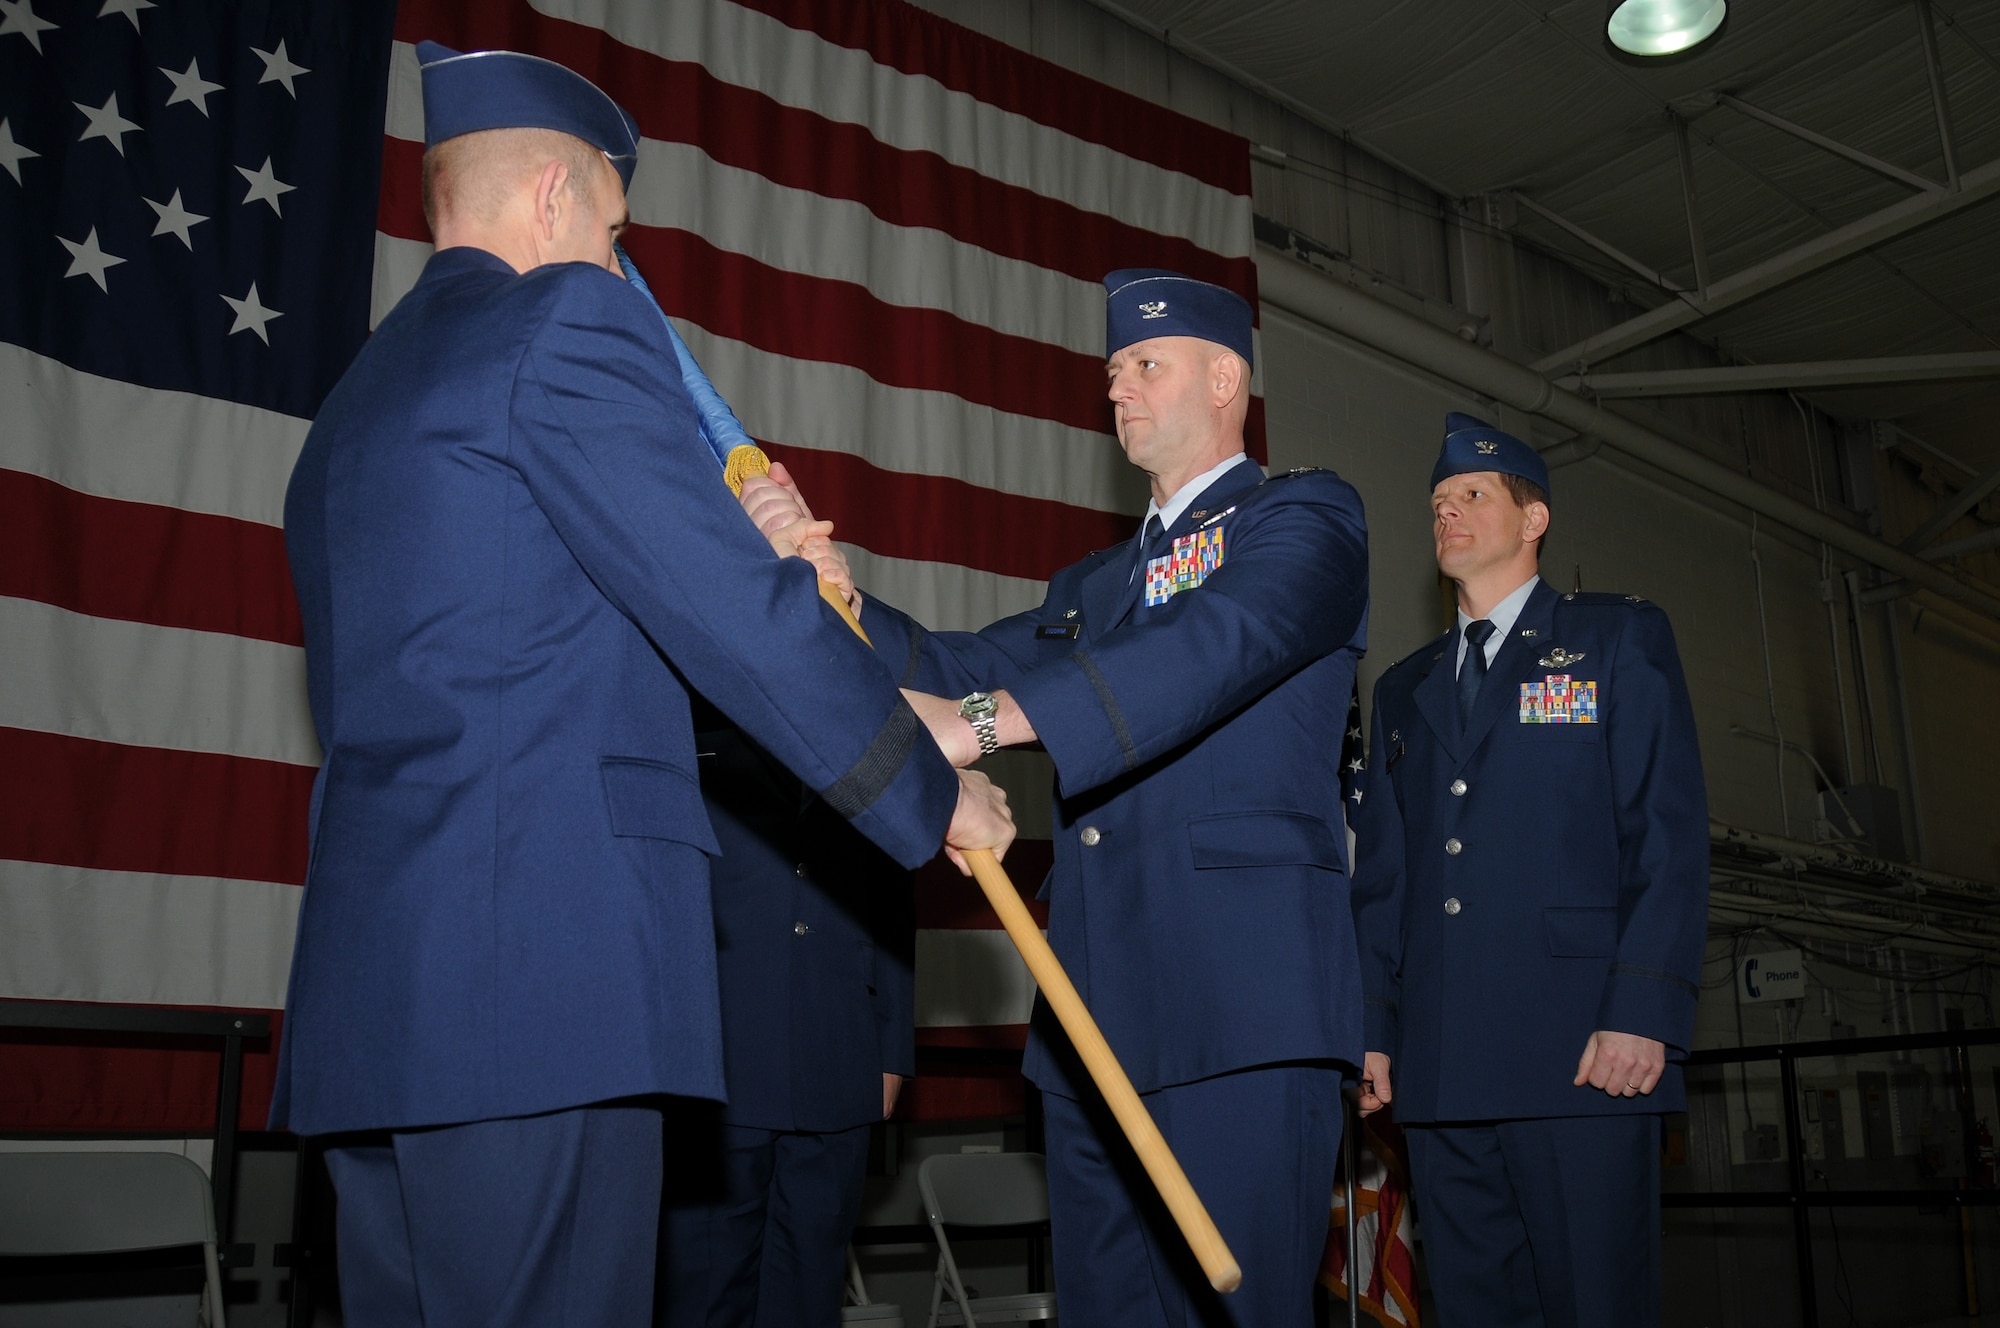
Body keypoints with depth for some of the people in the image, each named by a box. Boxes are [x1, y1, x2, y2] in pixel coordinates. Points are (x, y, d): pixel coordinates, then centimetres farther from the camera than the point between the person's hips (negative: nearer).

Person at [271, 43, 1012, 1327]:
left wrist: (744, 565, 29)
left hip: (367, 985, 9)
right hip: (539, 978, -9)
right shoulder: (569, 320, -3)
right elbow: (738, 618, -10)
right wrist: (936, 795, 1)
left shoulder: (352, 407, 23)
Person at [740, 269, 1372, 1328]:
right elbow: (960, 673, 18)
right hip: (1093, 1021, 7)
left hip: (1239, 1011, -7)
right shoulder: (1089, 586, 28)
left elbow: (1223, 640, -16)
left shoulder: (1306, 517, 4)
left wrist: (987, 720, -27)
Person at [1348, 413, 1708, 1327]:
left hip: (1579, 1048, -4)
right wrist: (1370, 1029, 9)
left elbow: (1670, 834, -2)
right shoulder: (1403, 690, 23)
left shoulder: (1619, 640, 8)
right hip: (1438, 1066, 5)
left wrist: (1644, 1011, -13)